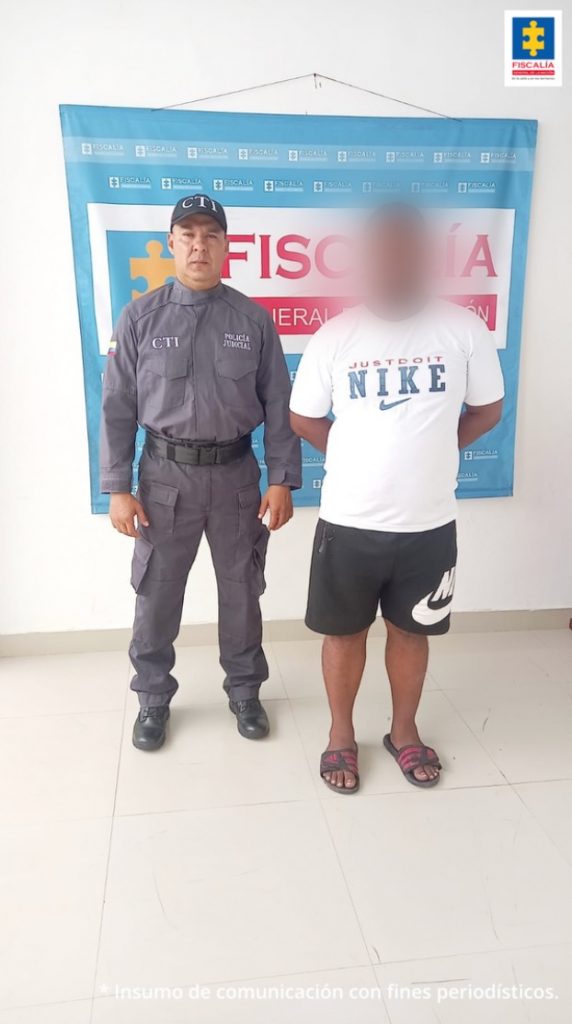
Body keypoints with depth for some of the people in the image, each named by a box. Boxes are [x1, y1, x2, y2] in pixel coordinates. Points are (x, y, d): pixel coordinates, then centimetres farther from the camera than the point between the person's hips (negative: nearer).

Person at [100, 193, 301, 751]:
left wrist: (282, 480, -4)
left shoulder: (254, 319, 0)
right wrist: (117, 488, -6)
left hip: (236, 472, 1)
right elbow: (117, 407, -2)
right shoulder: (140, 318, -1)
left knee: (241, 589, 13)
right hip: (166, 474, 0)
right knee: (156, 593, 9)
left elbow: (278, 405, 1)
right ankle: (152, 697, 30)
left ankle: (244, 690, 33)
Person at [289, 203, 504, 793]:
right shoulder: (335, 335, -5)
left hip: (429, 523, 1)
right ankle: (341, 735, 35)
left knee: (411, 631, 16)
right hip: (349, 521, 0)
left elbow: (487, 410, 7)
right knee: (344, 631, 13)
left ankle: (404, 731, 39)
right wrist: (360, 456, 5)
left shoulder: (464, 329, -5)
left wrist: (427, 451, 5)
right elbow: (303, 419, 6)